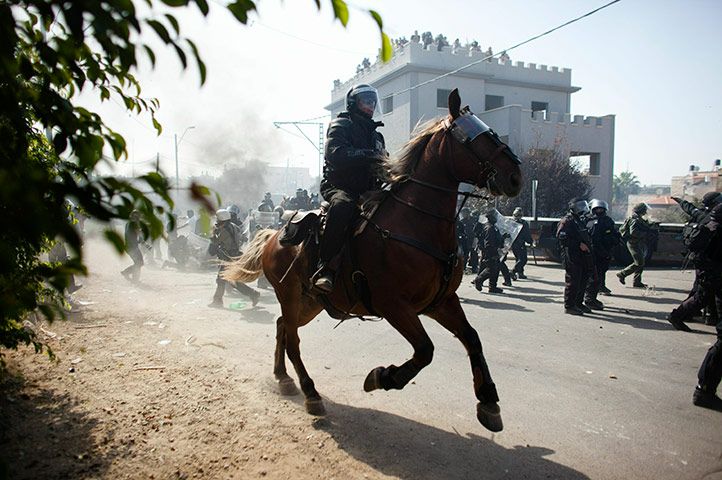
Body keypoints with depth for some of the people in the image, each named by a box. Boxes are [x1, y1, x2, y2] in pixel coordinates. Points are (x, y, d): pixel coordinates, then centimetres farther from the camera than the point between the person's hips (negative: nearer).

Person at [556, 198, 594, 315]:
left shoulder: (580, 221, 20)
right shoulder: (566, 221, -9)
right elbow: (562, 238, -19)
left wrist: (587, 245, 11)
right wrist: (579, 244, -21)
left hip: (582, 257, 9)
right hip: (572, 258, -9)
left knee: (583, 281, 12)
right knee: (573, 282, -5)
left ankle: (579, 303, 24)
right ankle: (569, 306, 3)